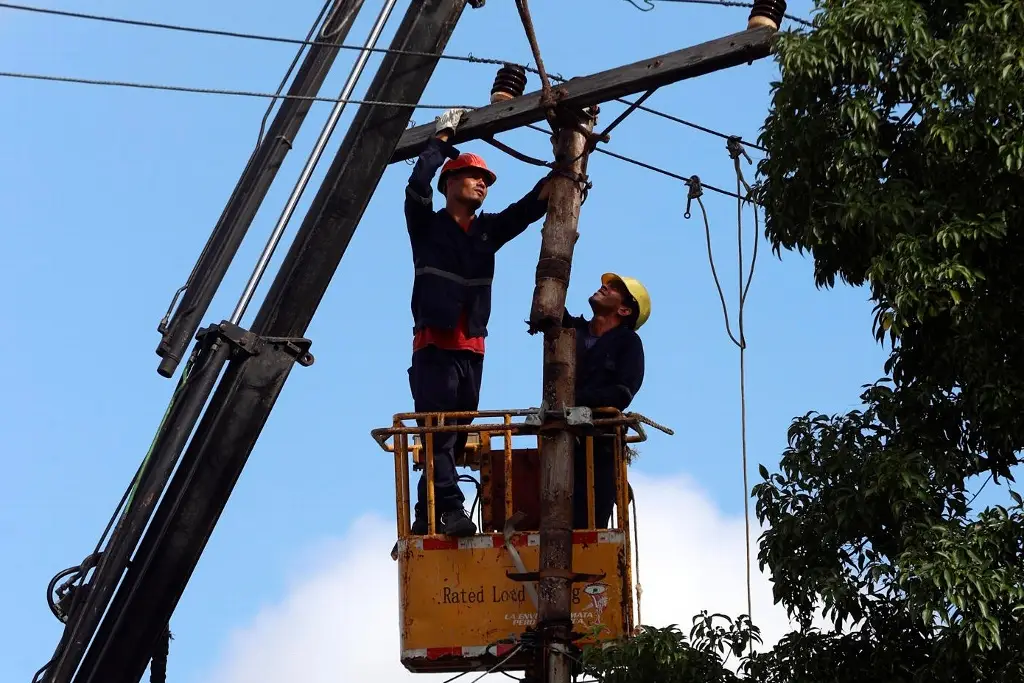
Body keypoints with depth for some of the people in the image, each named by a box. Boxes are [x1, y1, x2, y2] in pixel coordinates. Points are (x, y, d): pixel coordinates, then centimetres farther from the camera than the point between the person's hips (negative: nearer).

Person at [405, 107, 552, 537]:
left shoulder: (488, 231, 18)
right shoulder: (428, 226, 5)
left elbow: (531, 206, 12)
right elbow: (418, 185, -12)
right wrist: (443, 137, -3)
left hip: (471, 348, 6)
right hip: (434, 345, -6)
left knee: (455, 436, 3)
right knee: (440, 431, -15)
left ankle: (427, 518, 5)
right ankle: (449, 511, -26)